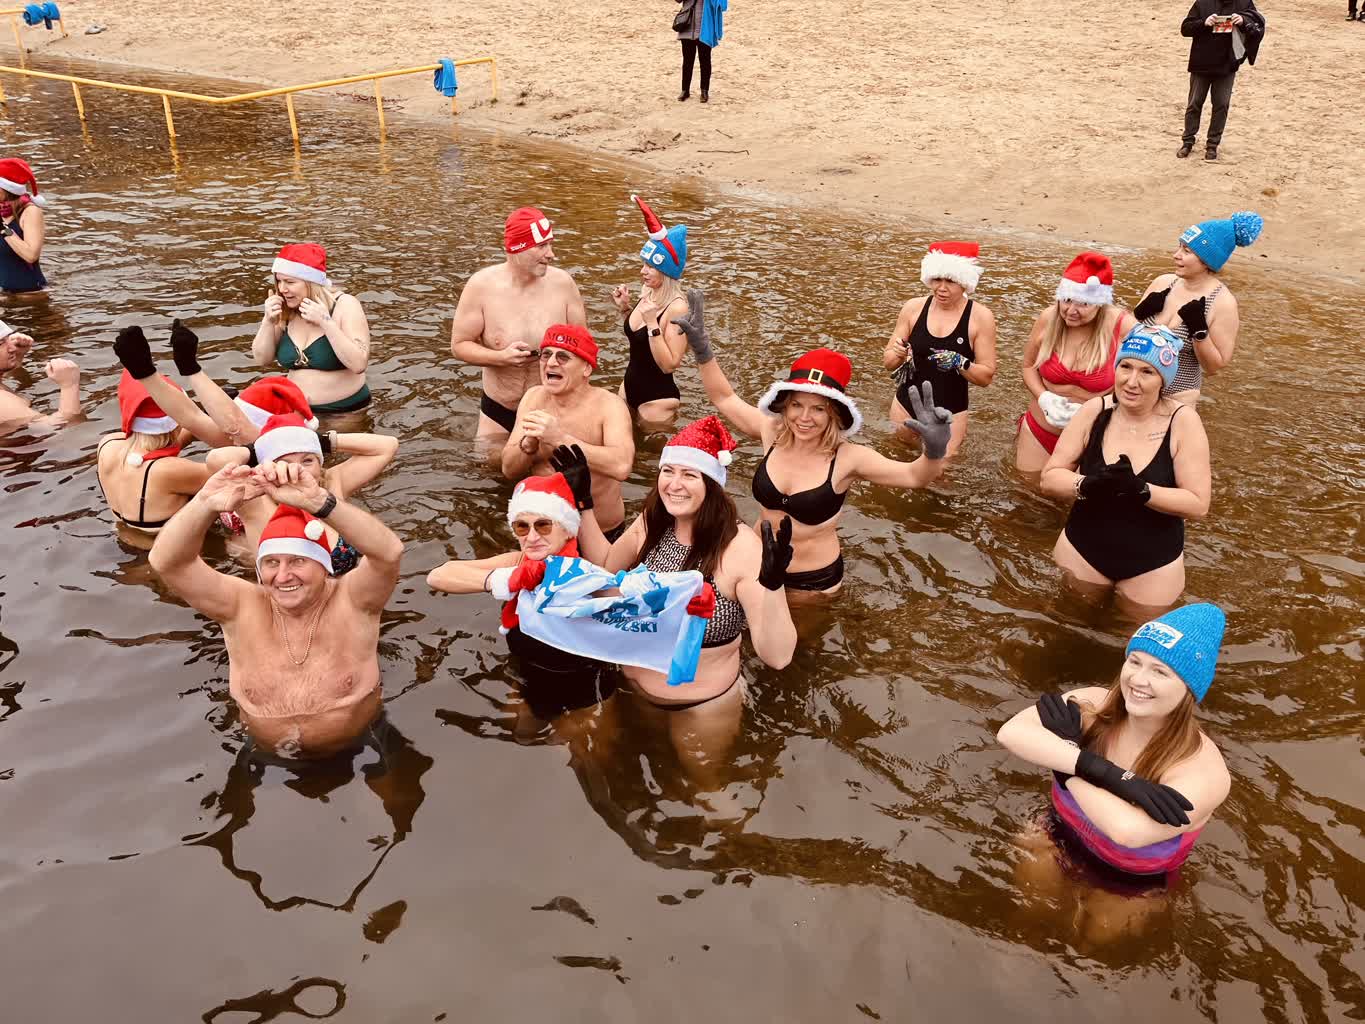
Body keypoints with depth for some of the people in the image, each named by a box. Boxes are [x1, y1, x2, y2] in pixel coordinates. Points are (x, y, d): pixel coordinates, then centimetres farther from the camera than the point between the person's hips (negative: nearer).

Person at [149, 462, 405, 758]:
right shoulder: (242, 607, -6)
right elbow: (166, 562, -16)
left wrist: (316, 500, -42)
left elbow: (389, 551, -31)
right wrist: (206, 502, -34)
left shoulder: (352, 601, -12)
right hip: (264, 759, 3)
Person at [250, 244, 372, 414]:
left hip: (344, 412, -4)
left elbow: (359, 364, -21)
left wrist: (325, 322, -24)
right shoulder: (285, 310, 3)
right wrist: (268, 321, -8)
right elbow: (262, 360, 6)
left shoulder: (345, 305, -11)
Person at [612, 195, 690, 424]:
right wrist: (626, 308, 0)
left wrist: (652, 324, -31)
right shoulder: (648, 293, -1)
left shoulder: (677, 307, -23)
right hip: (631, 386, 8)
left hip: (657, 397, -8)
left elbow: (669, 365, -25)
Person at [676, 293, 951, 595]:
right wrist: (702, 348, -9)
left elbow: (915, 476, -31)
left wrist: (934, 450, -53)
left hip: (813, 580, -4)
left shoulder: (847, 458, -24)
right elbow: (724, 398, 0)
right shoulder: (773, 432, -12)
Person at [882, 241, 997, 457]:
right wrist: (898, 355, -23)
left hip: (949, 413, -3)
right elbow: (888, 362, 0)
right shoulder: (914, 308, -8)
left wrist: (960, 363, -28)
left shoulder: (980, 317, -13)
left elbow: (986, 377, -10)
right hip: (907, 404, 3)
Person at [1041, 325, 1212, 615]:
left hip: (1153, 566, -1)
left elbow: (1198, 505, -16)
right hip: (1081, 553, 2)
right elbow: (1050, 478, -9)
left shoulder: (1182, 422, -15)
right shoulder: (1095, 411, -9)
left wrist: (1141, 490, -31)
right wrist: (1088, 485, -29)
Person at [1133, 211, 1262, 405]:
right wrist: (1141, 313, -11)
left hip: (1177, 398, -4)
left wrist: (1199, 331, -24)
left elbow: (1215, 366, -11)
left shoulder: (1222, 303, -14)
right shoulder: (1164, 282, -2)